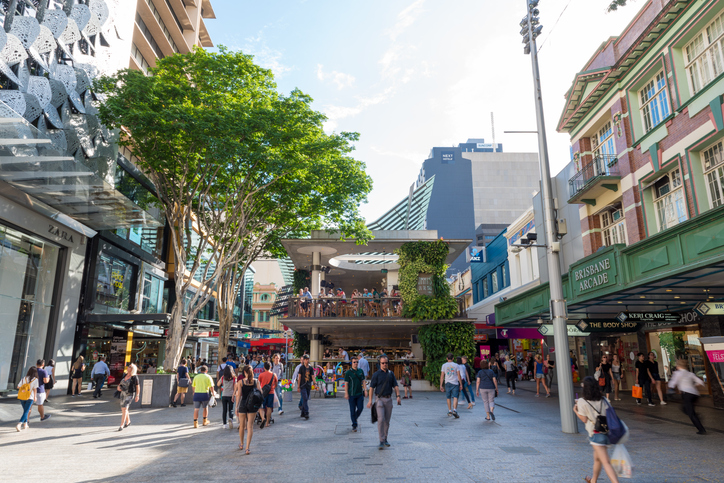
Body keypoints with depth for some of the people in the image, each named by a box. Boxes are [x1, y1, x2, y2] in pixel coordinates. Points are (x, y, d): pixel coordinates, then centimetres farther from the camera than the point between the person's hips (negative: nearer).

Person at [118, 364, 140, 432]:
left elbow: (138, 386, -8)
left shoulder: (134, 377, -13)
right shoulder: (125, 375, 6)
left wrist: (137, 396, -10)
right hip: (123, 393, 8)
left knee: (124, 408, -17)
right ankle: (128, 422, 37)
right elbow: (120, 383, 17)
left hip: (130, 394, -8)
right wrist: (119, 387, -6)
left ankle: (121, 425, -14)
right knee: (123, 409, 17)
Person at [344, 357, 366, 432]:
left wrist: (365, 389, 3)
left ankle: (355, 418, 30)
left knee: (360, 408, 2)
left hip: (360, 393, 4)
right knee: (352, 410, 2)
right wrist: (346, 393, -11)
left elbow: (363, 381, 12)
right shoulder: (348, 372, -6)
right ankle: (354, 425, 13)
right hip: (351, 394, -4)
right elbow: (346, 383, -6)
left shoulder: (361, 371, 7)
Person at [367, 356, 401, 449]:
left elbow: (395, 386, 9)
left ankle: (385, 439, 23)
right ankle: (381, 441, -7)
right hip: (380, 399, -4)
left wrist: (398, 397, -5)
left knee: (387, 420, 9)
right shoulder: (376, 374, -3)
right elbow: (371, 387, -4)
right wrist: (370, 400, -10)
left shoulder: (391, 374, 9)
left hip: (389, 399, 4)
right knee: (381, 419, -12)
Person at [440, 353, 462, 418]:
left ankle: (450, 411, 20)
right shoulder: (456, 365, 0)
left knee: (448, 398, 13)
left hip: (447, 383, 1)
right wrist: (461, 384, 7)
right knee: (455, 397, -5)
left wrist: (441, 385, 2)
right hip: (455, 383, -1)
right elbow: (459, 375, -2)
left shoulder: (444, 365, 2)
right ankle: (454, 410, -21)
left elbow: (442, 376, -1)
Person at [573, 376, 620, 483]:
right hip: (606, 433, 7)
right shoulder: (604, 400, 4)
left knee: (606, 462, -7)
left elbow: (585, 419, -8)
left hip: (596, 434, -7)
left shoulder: (582, 402, -11)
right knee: (596, 458, 26)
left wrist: (576, 411, 9)